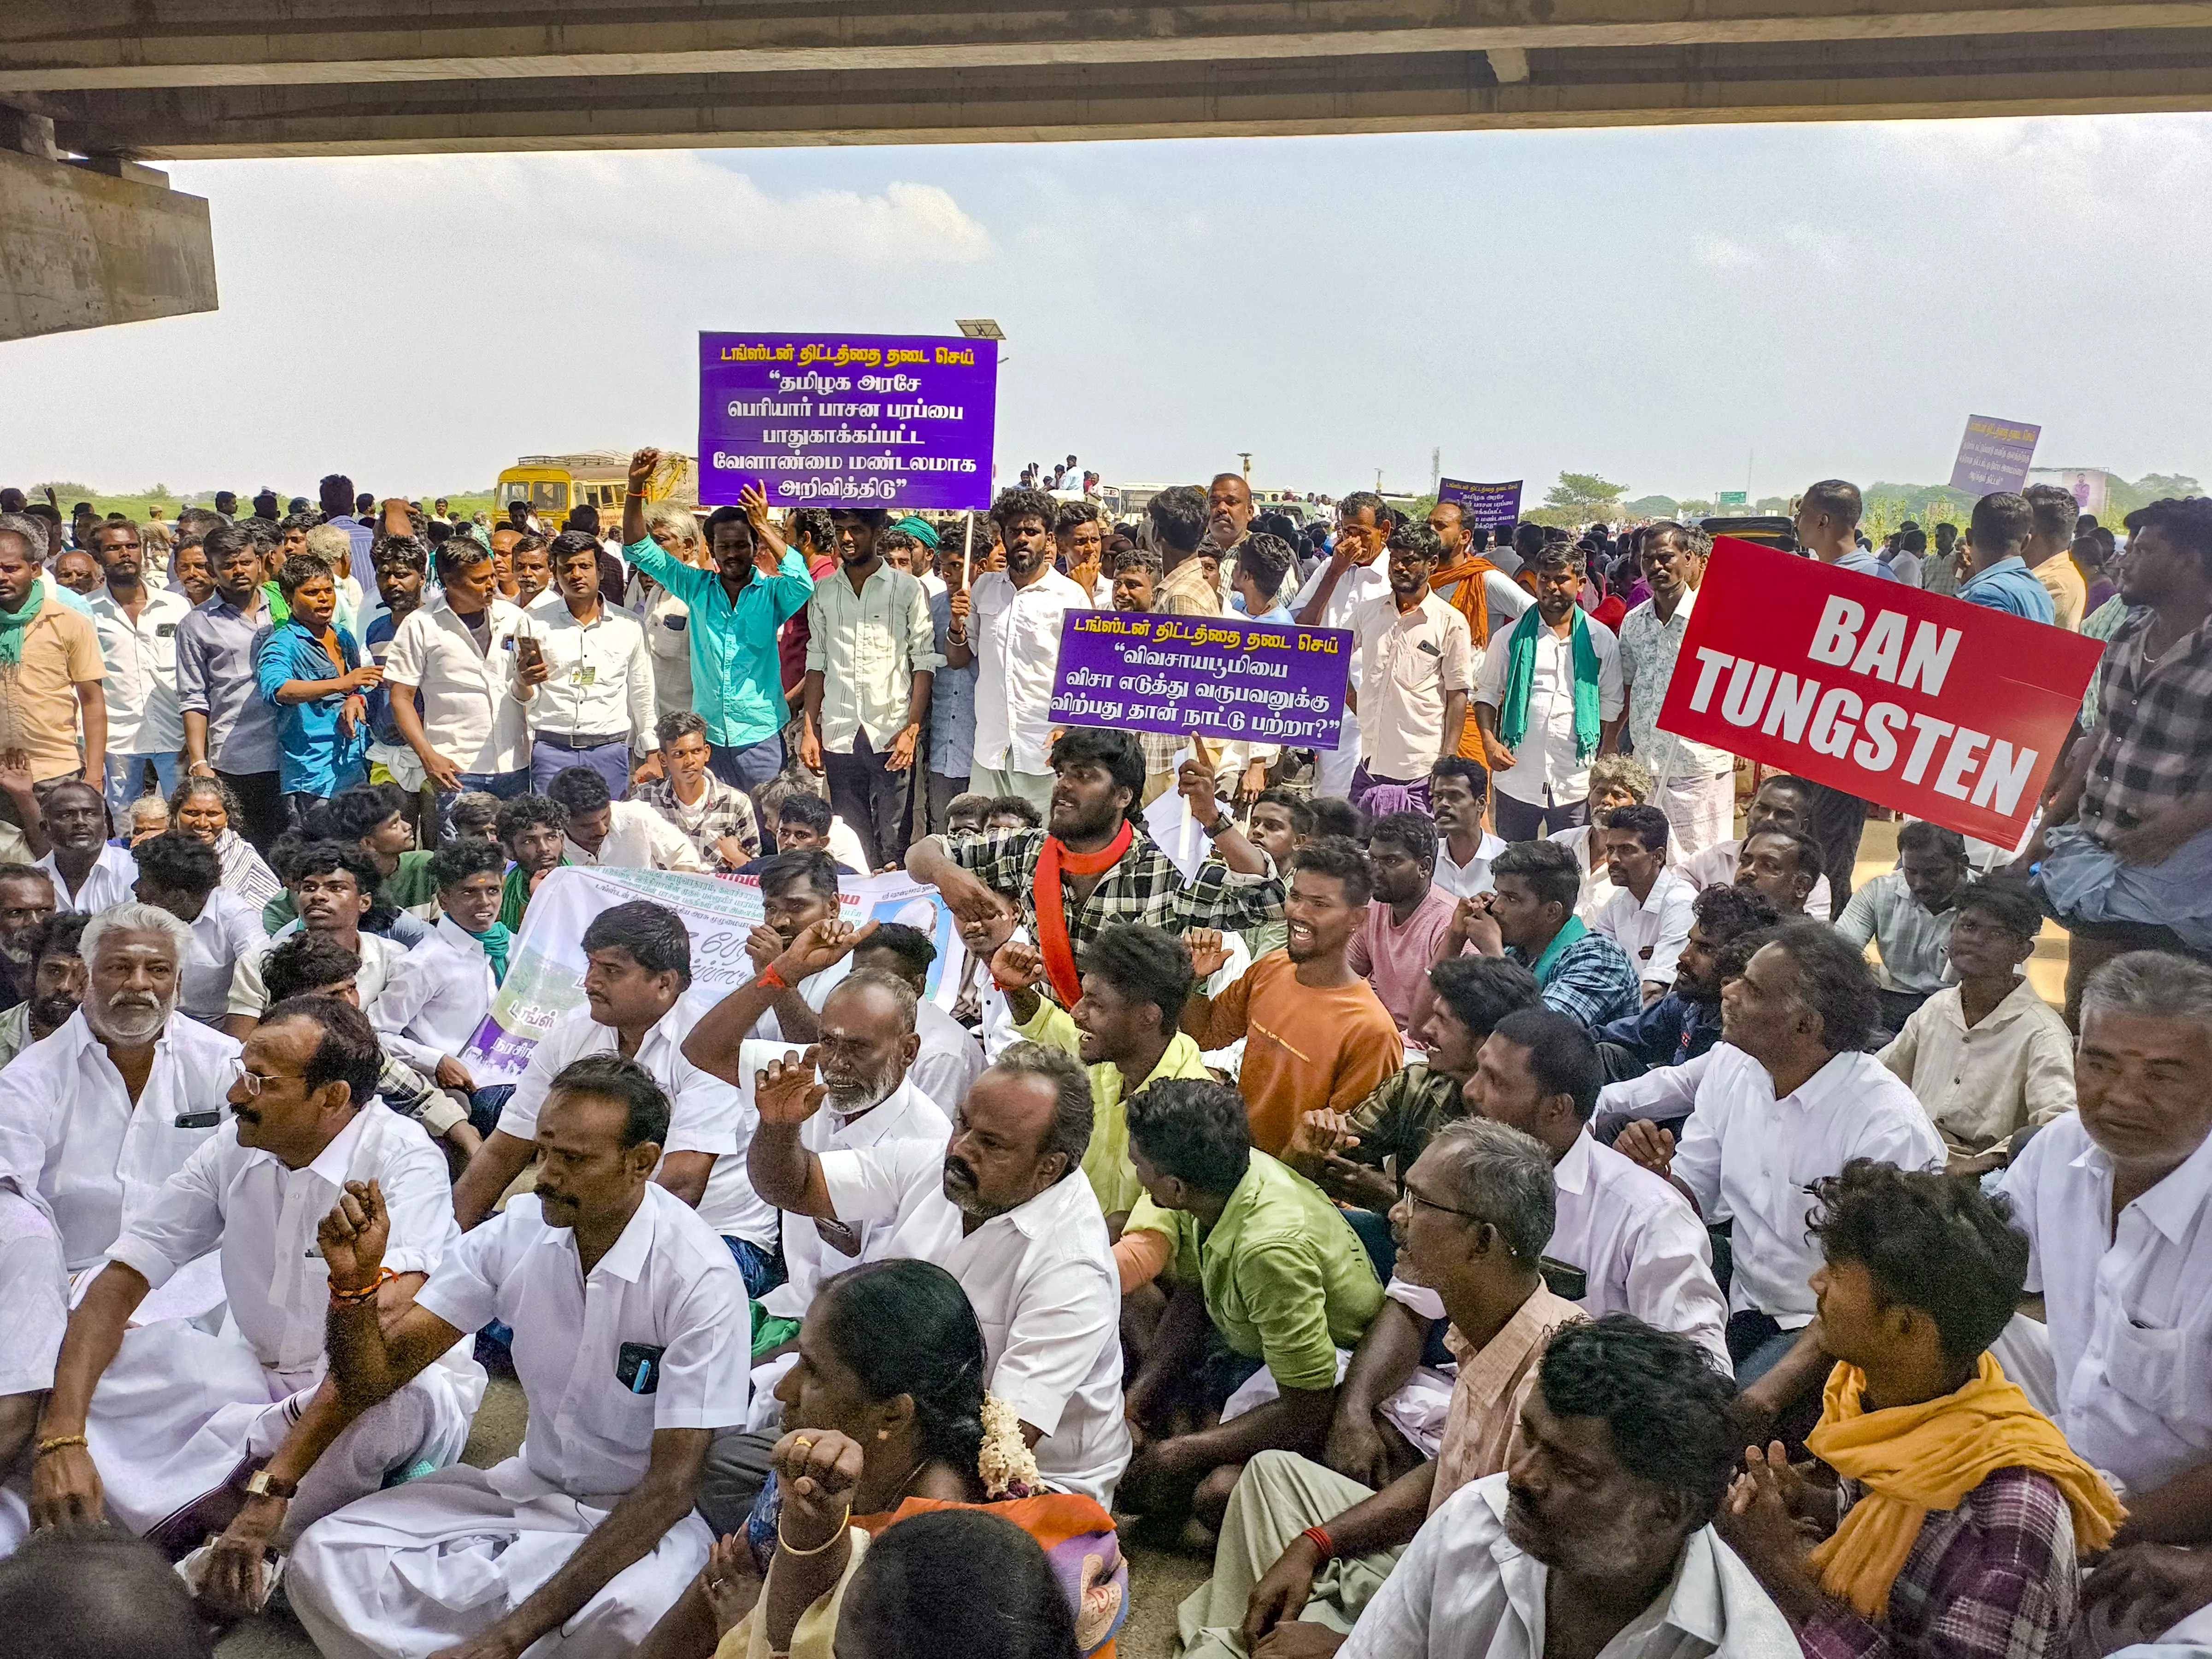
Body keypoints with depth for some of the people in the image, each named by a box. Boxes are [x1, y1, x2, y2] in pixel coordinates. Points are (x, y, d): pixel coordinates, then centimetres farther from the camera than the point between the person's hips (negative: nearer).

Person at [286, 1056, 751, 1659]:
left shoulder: (701, 1278, -24)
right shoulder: (518, 1229, -9)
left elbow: (670, 1486, -23)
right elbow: (376, 1377, -5)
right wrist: (354, 1278, -26)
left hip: (642, 1516, -4)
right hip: (530, 1488, 5)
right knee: (323, 1558, -15)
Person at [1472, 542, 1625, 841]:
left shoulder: (1601, 641, 6)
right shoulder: (1511, 638, 5)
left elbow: (1612, 705, 11)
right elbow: (1487, 693, 9)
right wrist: (1489, 741, -8)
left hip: (1576, 782, 0)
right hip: (1517, 777, 0)